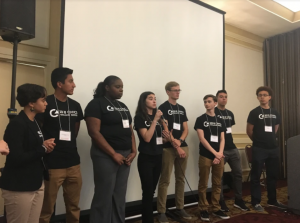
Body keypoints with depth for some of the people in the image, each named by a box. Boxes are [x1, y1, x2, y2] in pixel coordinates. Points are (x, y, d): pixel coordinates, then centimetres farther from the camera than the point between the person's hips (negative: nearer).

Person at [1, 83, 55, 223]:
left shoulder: (35, 123, 11)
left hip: (37, 184, 8)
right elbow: (16, 158, -22)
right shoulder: (17, 124, -15)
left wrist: (46, 147, -4)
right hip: (19, 188, -8)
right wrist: (43, 149, -13)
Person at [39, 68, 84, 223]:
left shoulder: (75, 106, 9)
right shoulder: (46, 104, -9)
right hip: (52, 165, -5)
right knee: (46, 208, 6)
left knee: (74, 206, 15)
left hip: (73, 163, 6)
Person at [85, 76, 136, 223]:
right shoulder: (96, 104, -7)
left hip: (125, 156, 7)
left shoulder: (123, 106, 16)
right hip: (106, 156, -7)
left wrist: (133, 151, 3)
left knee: (120, 196, 12)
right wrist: (114, 154, -15)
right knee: (104, 197, -2)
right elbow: (94, 132, -15)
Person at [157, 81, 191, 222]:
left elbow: (186, 129, 12)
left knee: (180, 179, 12)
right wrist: (176, 146, -13)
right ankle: (161, 212, 6)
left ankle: (179, 208, 23)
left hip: (183, 147, 6)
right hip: (168, 148, -6)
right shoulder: (163, 108, -4)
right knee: (165, 181, -2)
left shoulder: (181, 108, 15)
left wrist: (180, 141, -7)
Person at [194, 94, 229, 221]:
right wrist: (215, 153, -13)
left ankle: (216, 209, 21)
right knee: (203, 184, 2)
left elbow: (222, 139, 9)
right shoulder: (201, 119, 0)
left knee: (217, 184, 9)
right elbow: (202, 139, -9)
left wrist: (220, 153, -8)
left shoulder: (219, 120, 13)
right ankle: (203, 209, 14)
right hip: (205, 156, -4)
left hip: (219, 156, 4)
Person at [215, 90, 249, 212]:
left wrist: (230, 140, 13)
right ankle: (221, 202, 15)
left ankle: (238, 200, 24)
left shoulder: (230, 113, 14)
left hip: (232, 148, 7)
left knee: (238, 173, 10)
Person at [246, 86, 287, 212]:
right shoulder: (254, 113, -6)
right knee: (256, 176, 1)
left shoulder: (275, 113, 9)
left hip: (273, 149, 5)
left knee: (272, 176, 13)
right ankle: (256, 202, 10)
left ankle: (272, 201, 27)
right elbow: (249, 131, -2)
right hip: (259, 149, -5)